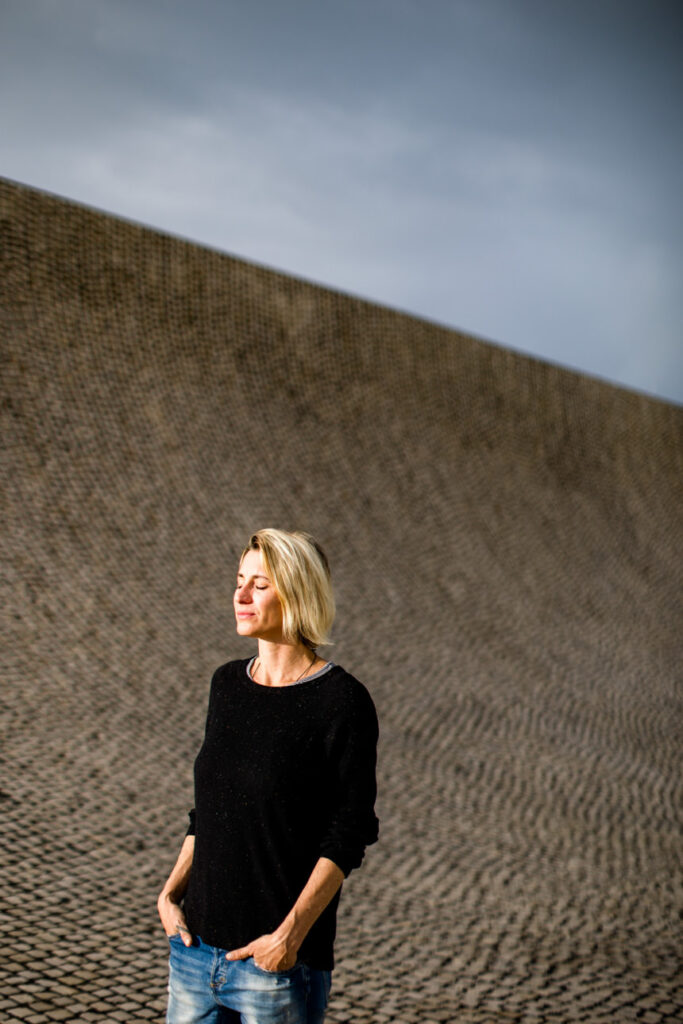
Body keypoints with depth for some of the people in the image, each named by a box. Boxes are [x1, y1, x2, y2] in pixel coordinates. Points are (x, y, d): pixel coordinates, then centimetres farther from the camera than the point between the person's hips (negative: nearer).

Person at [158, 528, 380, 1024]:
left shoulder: (341, 700, -11)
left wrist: (290, 934, -17)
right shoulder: (227, 684, 8)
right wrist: (172, 891, 3)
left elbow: (348, 836, -11)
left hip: (282, 962, -5)